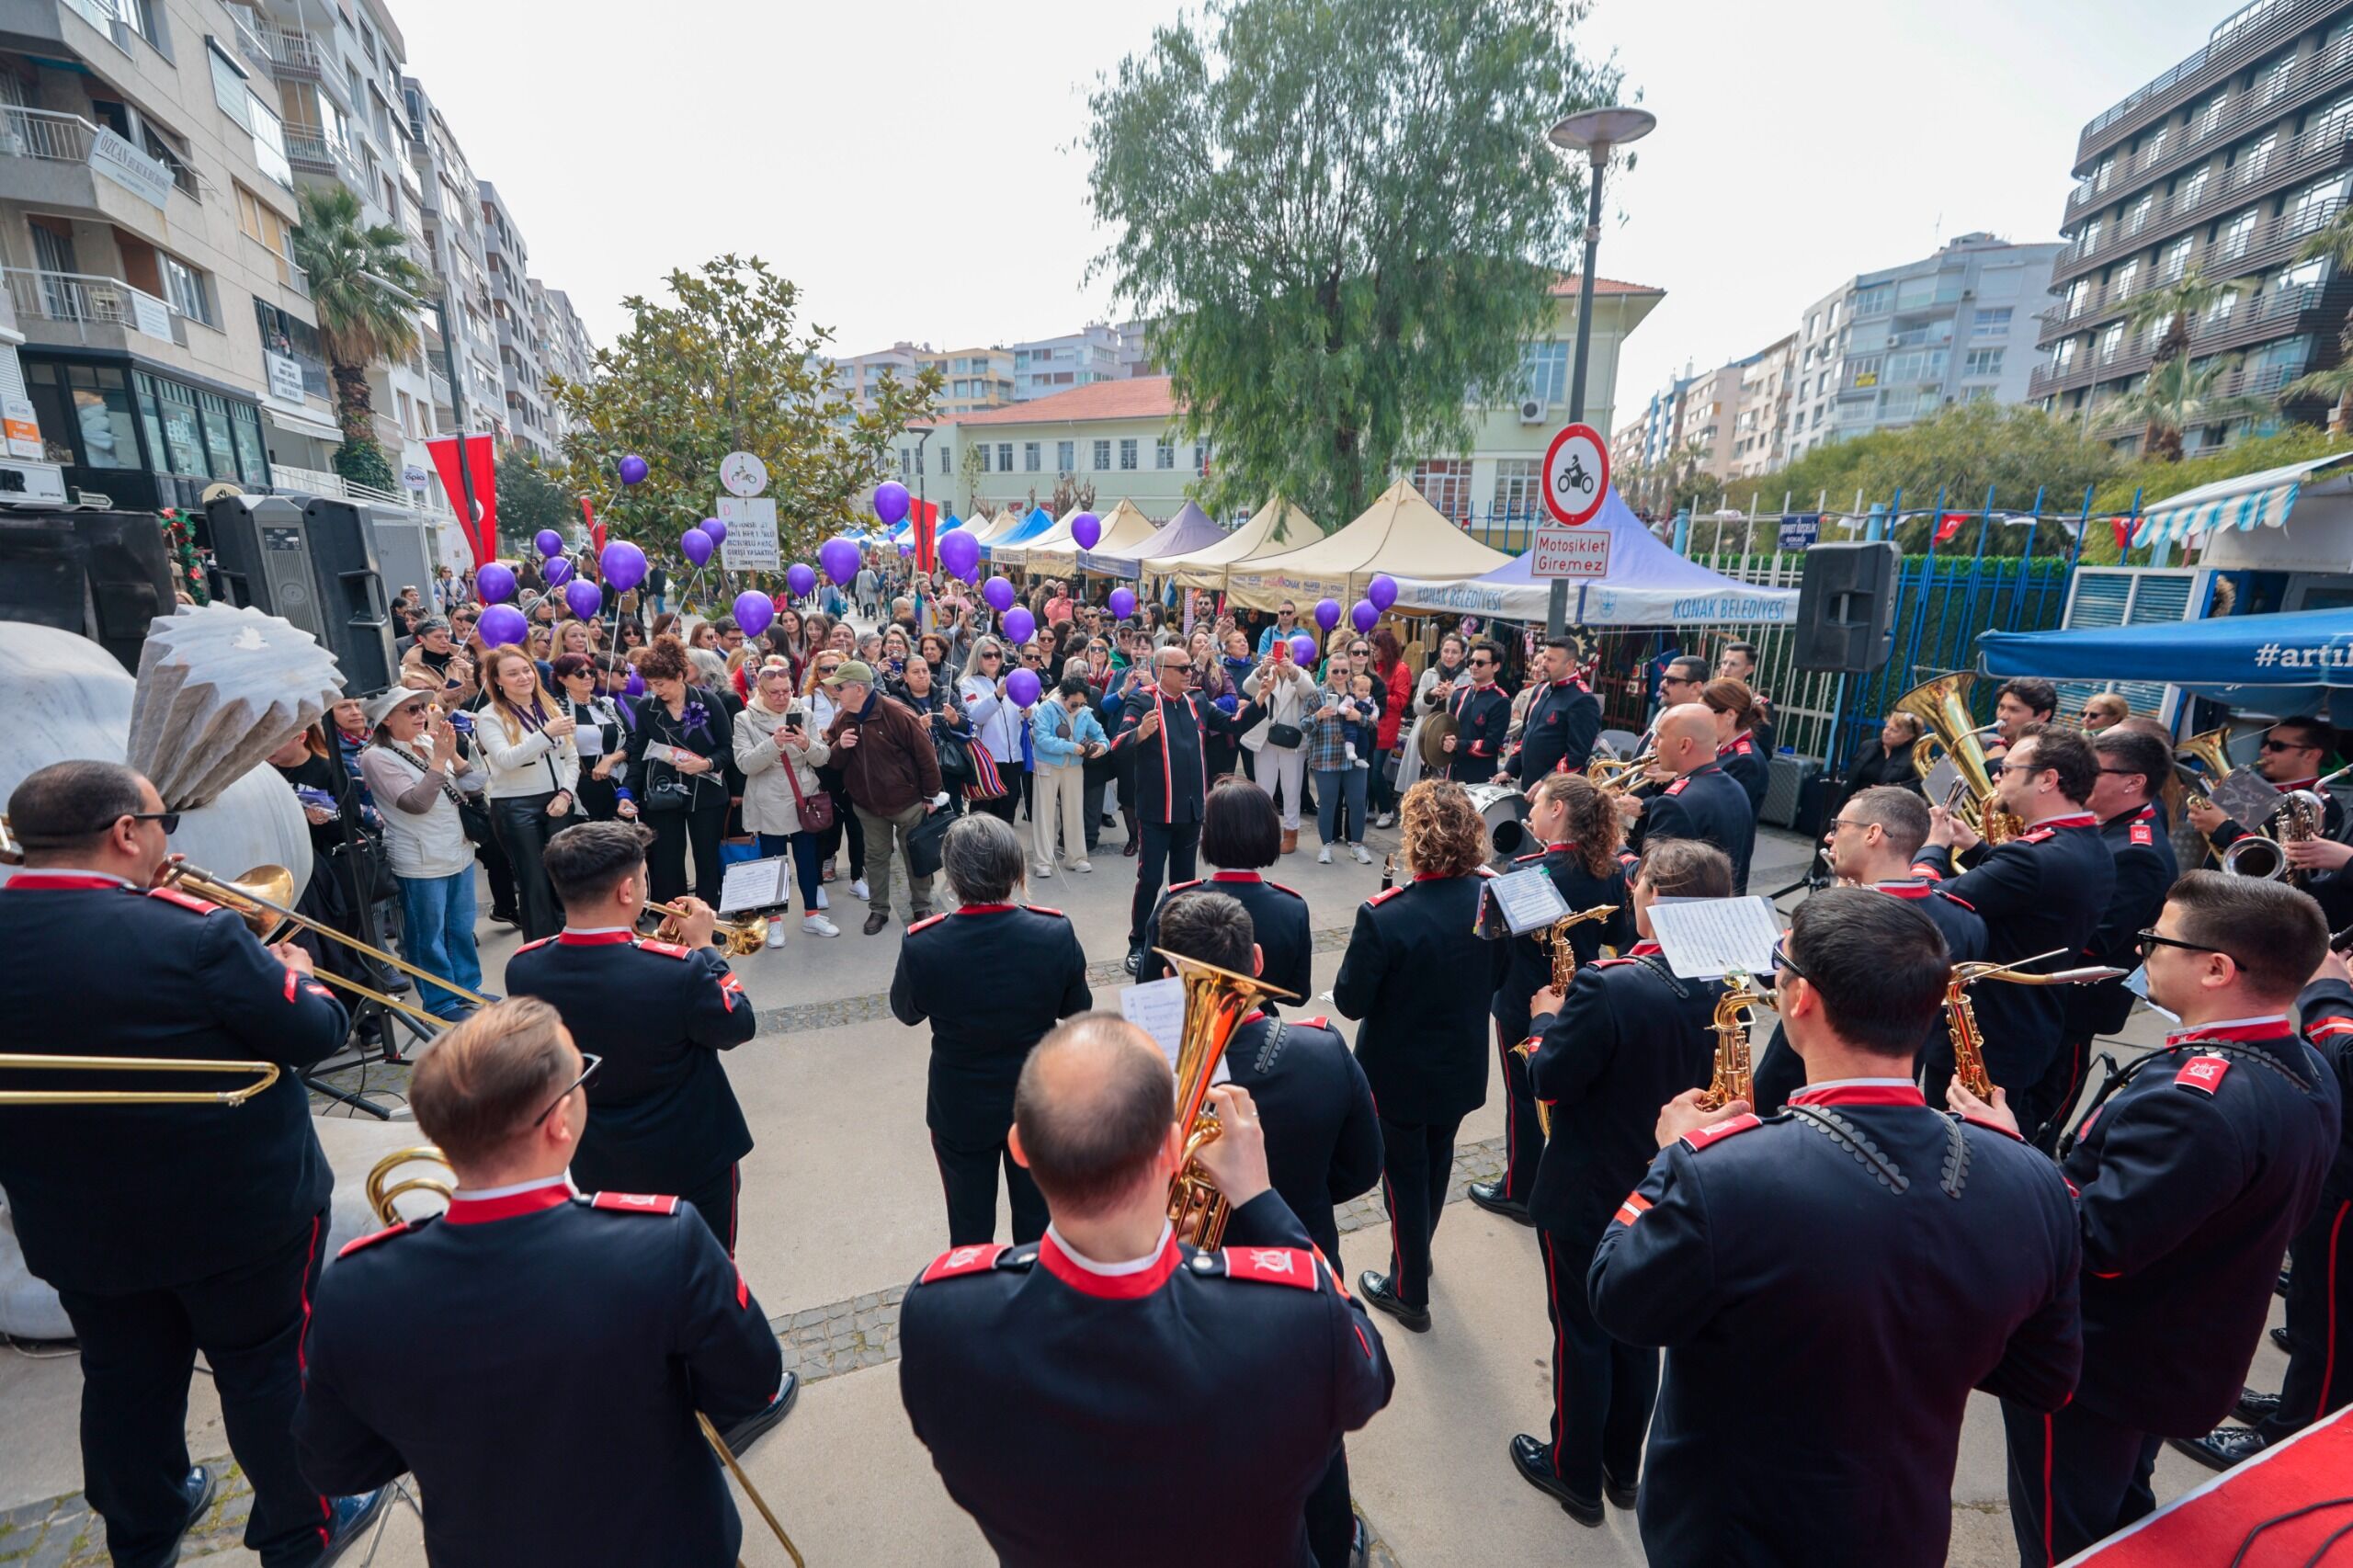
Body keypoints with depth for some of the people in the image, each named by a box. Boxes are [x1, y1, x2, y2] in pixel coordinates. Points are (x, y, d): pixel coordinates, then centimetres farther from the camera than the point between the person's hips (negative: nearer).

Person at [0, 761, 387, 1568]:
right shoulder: (193, 934, -27)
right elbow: (316, 1033, -17)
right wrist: (296, 975, 1)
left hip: (74, 1223, 6)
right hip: (237, 1208, -5)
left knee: (124, 1374, 25)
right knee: (268, 1367, 15)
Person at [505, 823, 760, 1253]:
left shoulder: (522, 968, -17)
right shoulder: (678, 970, -34)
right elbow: (739, 1026, -16)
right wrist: (703, 946, -8)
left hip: (594, 1164, 5)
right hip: (691, 1162, -4)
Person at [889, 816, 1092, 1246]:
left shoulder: (922, 945, -26)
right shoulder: (1056, 932, -24)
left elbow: (905, 1012, -5)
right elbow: (1077, 1009, -7)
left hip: (961, 1111, -1)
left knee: (970, 1231, 23)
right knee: (1039, 1220, 24)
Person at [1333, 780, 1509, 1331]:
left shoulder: (1383, 916, -32)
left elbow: (1350, 1002, -21)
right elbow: (1495, 977, 0)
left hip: (1400, 1076, -5)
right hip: (1462, 1068, 6)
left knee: (1404, 1175, 16)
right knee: (1436, 1163, 28)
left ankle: (1409, 1292, 35)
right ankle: (1416, 1252, 54)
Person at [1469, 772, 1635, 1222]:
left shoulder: (1530, 872, -24)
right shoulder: (1609, 869, -5)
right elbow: (1617, 935, 7)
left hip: (1525, 1003, -6)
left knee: (1523, 1096, 9)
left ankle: (1518, 1192, 25)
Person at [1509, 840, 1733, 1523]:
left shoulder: (1606, 986, -31)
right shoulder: (1719, 985, -9)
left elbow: (1549, 1080, -22)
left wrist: (1548, 1019, -5)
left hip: (1587, 1194, -6)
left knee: (1580, 1335, 14)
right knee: (1639, 1331, 24)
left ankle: (1576, 1474, 35)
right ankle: (1624, 1467, 44)